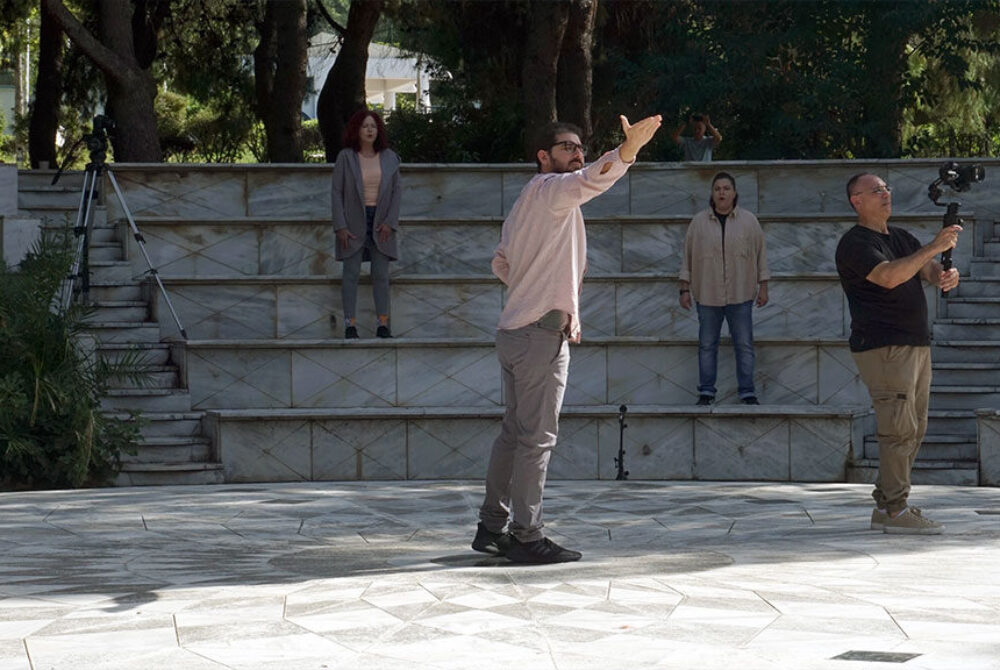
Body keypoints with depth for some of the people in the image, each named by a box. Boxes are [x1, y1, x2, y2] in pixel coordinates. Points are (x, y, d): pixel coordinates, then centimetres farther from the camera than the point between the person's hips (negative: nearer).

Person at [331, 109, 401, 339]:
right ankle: (350, 323, 0)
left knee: (381, 274, 2)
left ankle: (383, 323, 6)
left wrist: (390, 222, -5)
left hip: (380, 222, 2)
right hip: (354, 223, -2)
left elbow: (396, 190, 6)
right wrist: (340, 226, -10)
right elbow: (337, 192, -2)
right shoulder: (345, 157, -1)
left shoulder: (389, 158, 6)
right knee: (351, 273, -2)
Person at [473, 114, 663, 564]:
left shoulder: (526, 201, 22)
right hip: (542, 333, -10)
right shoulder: (549, 189, -7)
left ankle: (493, 527, 19)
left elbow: (501, 263, 27)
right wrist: (626, 152, -47)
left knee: (515, 432, 14)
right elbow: (587, 181, -30)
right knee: (537, 437, -8)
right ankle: (526, 537, -8)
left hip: (514, 331, 10)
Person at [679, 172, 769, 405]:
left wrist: (763, 287, 4)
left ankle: (747, 392, 8)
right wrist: (685, 289, 4)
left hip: (740, 296, 0)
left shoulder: (749, 222, 4)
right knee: (707, 345, 5)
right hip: (707, 296, 0)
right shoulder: (698, 222, 3)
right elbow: (687, 257, 7)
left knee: (744, 345, 2)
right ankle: (706, 391, 13)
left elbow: (761, 255, 8)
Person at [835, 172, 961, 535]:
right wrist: (934, 247, -25)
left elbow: (927, 268, 6)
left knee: (913, 429, 10)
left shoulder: (901, 237, 20)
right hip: (883, 347, -9)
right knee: (899, 429, -12)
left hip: (916, 344, 9)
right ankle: (895, 510, -9)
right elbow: (889, 276, -23)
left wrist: (945, 274, -18)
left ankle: (885, 506, 15)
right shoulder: (855, 243, -8)